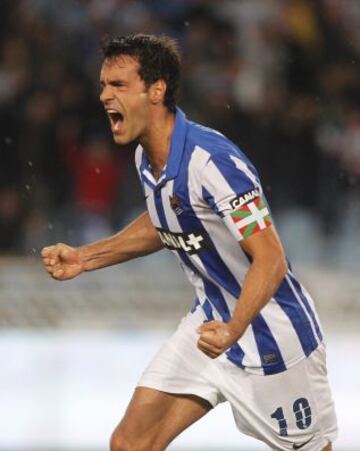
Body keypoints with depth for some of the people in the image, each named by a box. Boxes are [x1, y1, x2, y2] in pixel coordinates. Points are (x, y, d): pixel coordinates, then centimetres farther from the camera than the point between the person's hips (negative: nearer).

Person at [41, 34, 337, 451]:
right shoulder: (146, 158, 0)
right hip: (211, 322, 8)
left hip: (272, 336, -8)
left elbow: (270, 259, -30)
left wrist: (233, 330, -45)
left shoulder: (212, 160, -27)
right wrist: (84, 258, 11)